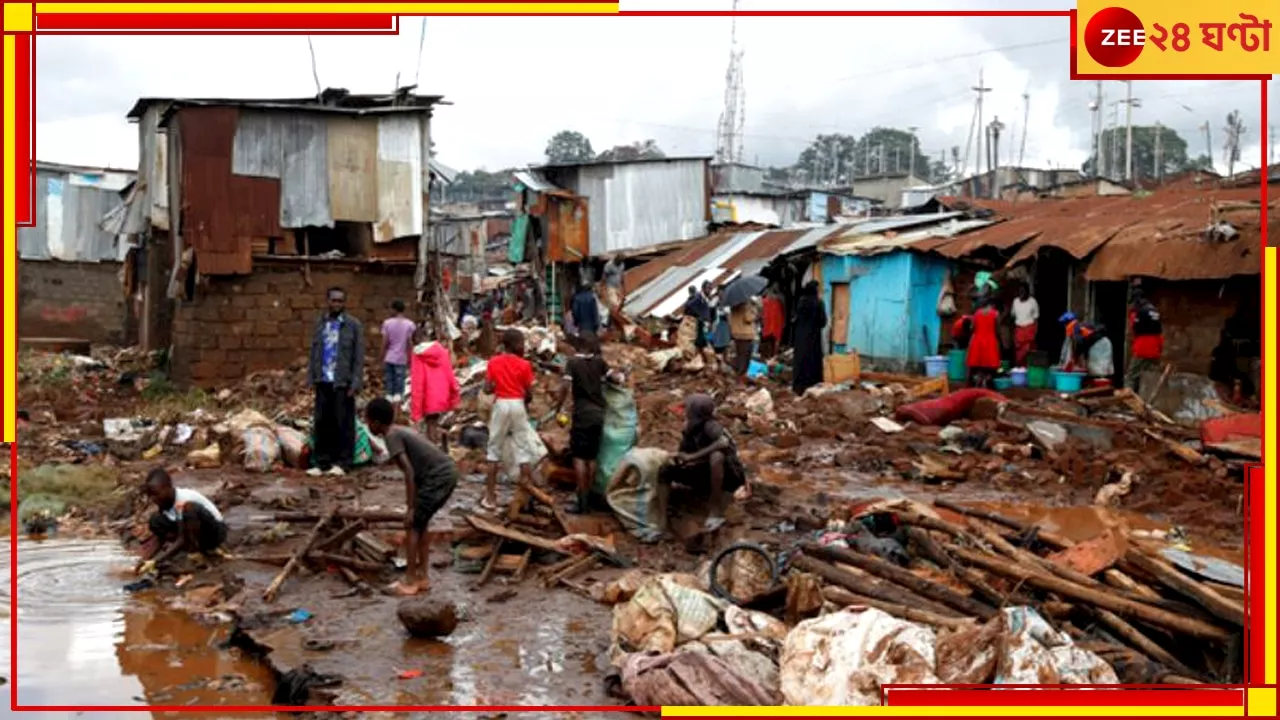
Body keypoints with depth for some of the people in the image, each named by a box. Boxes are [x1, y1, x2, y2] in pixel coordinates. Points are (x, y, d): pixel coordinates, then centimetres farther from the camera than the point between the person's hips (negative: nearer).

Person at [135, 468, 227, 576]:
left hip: (215, 530, -8)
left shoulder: (184, 501, -28)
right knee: (156, 521, -10)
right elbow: (158, 537, -3)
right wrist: (145, 559, -19)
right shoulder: (164, 502, -5)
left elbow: (182, 540, -30)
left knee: (190, 508, -36)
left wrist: (154, 561, -33)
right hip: (191, 533, 8)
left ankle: (197, 552, -17)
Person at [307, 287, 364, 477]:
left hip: (342, 383, -4)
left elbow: (359, 356, -4)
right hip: (323, 382, 4)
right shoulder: (320, 323, 12)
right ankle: (321, 462, 11)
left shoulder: (354, 325, -1)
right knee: (322, 423, 6)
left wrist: (355, 383, -10)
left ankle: (342, 462, 6)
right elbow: (314, 352, 13)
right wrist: (311, 378, 5)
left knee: (344, 424, 0)